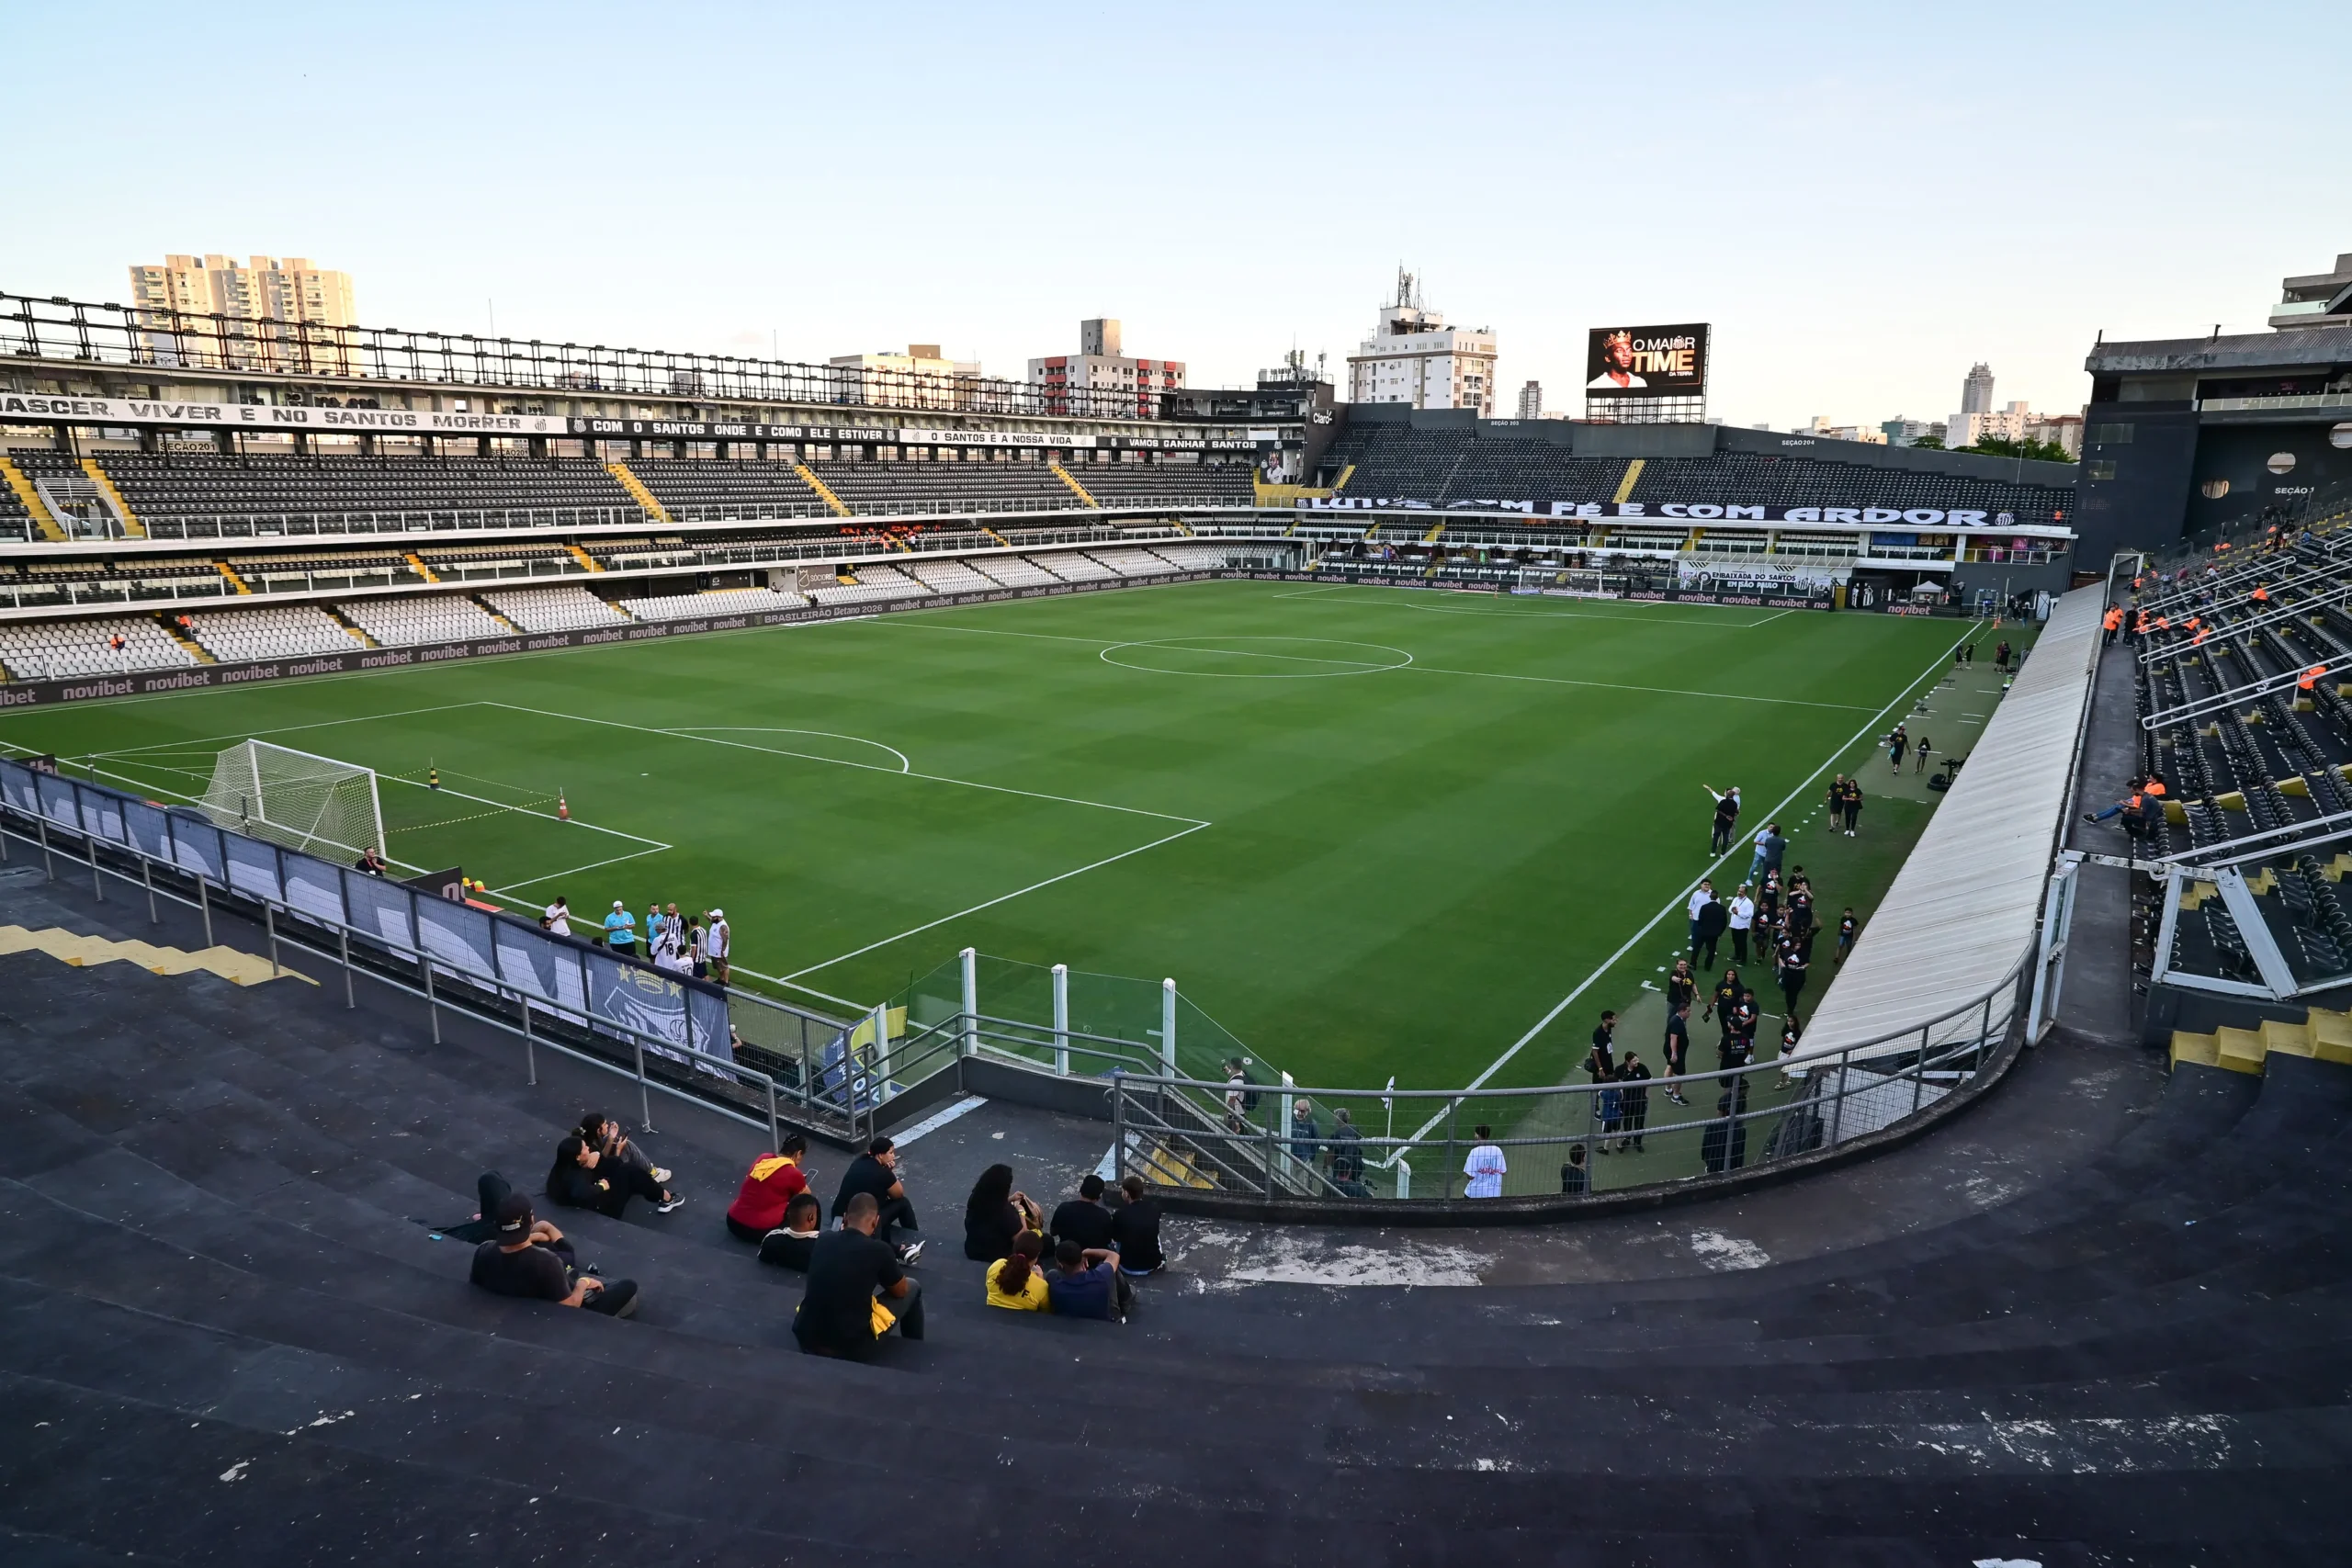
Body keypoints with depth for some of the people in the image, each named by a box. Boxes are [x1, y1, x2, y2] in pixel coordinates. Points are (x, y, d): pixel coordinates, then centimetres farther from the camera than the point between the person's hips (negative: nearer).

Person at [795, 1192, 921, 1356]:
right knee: (912, 1288, 15)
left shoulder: (823, 1240, -1)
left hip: (806, 1337, 5)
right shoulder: (879, 1250, -14)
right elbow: (901, 1291, 6)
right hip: (851, 1346, -5)